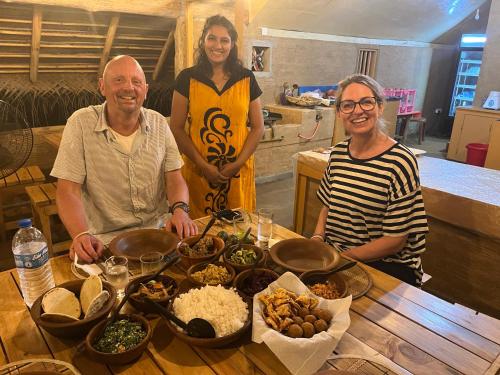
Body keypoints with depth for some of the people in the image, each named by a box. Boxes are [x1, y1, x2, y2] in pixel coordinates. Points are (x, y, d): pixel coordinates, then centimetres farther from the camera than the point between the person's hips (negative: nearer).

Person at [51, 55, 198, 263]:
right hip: (105, 238, -3)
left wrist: (180, 209, -17)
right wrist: (81, 235, -26)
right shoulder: (81, 124, -7)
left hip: (157, 228, 4)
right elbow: (67, 191, -9)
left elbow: (174, 178, 4)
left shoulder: (158, 123, 4)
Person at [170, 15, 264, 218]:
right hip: (198, 170, -1)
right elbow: (177, 128, 0)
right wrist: (203, 165, -9)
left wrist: (237, 164, -6)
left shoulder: (246, 79, 4)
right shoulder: (187, 78, 0)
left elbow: (258, 127, 5)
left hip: (239, 170, 1)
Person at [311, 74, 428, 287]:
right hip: (332, 255, 5)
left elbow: (395, 241, -13)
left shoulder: (400, 162, -15)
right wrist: (317, 237, -3)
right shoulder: (338, 153, 4)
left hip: (385, 266, -5)